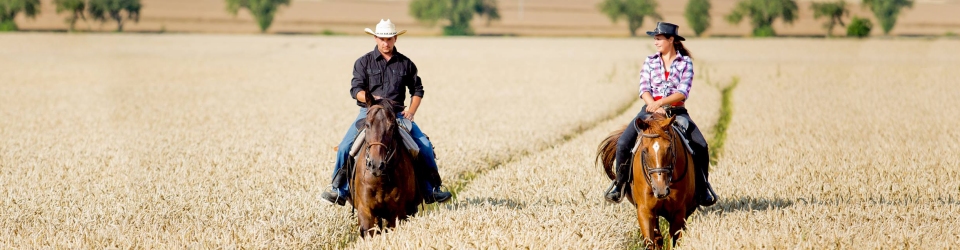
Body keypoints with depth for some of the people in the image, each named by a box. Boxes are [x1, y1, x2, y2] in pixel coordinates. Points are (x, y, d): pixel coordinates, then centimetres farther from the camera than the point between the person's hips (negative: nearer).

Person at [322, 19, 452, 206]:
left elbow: (417, 90, 14)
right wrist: (373, 99, -24)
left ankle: (431, 191, -1)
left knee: (424, 145, -13)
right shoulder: (364, 62, 2)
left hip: (397, 114, 1)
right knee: (345, 147, -18)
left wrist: (411, 111, -2)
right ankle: (339, 191, -7)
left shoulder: (405, 63, 7)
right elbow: (356, 89, -5)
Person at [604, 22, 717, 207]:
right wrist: (655, 107, -20)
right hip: (651, 109, 2)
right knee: (623, 143, -18)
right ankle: (619, 185, -3)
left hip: (676, 111, -2)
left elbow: (683, 92, -11)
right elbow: (644, 90, -2)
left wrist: (660, 103, -24)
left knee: (700, 146, -20)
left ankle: (702, 190, -4)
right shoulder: (650, 62, 7)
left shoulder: (685, 62, 0)